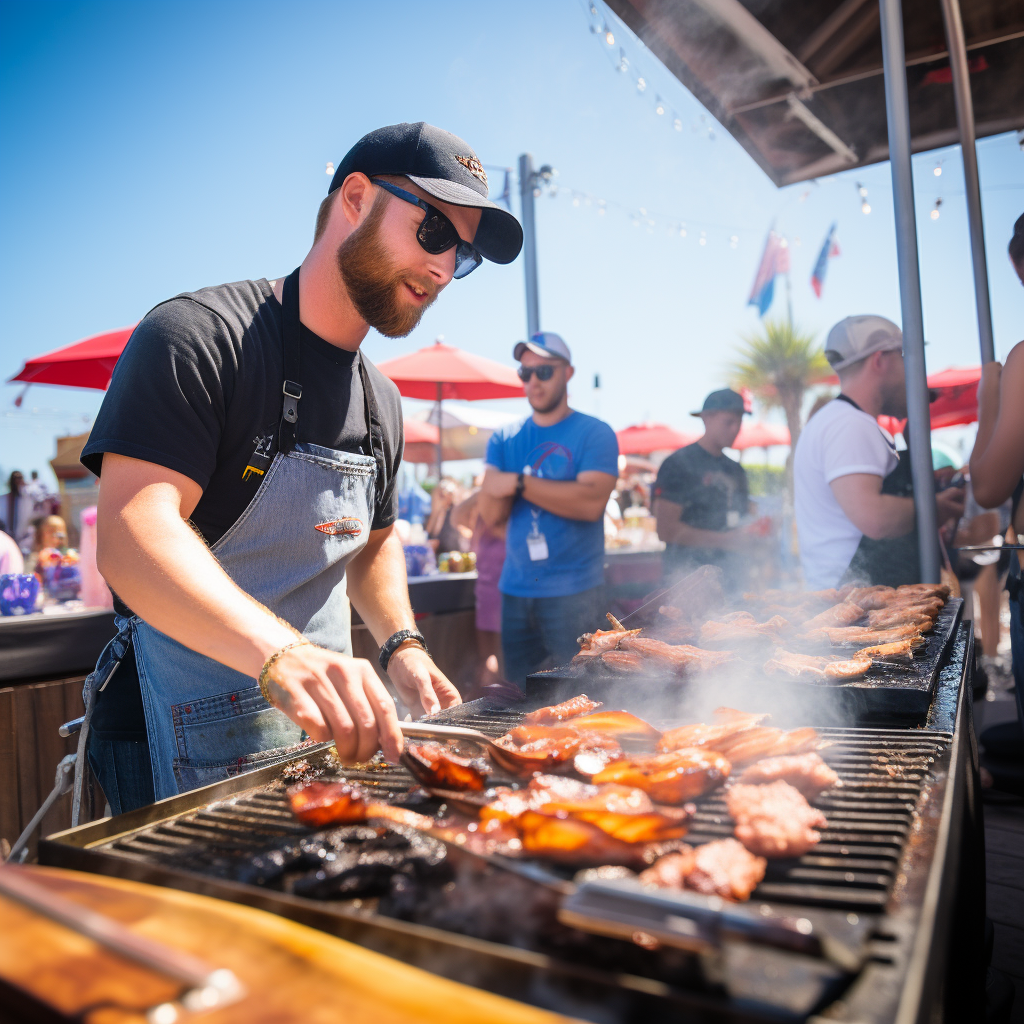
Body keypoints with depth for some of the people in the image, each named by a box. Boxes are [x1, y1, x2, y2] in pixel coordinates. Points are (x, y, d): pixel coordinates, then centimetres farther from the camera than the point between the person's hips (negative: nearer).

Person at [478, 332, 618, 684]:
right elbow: (492, 515, 1)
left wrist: (519, 482, -14)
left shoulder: (595, 434, -3)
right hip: (515, 589, 5)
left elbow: (591, 502, -19)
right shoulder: (504, 439, 10)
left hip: (573, 591, -4)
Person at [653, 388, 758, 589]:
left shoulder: (736, 470, 17)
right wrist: (727, 540, -12)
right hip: (689, 576, -6)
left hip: (731, 574, 6)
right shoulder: (678, 464, -6)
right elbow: (666, 529, -13)